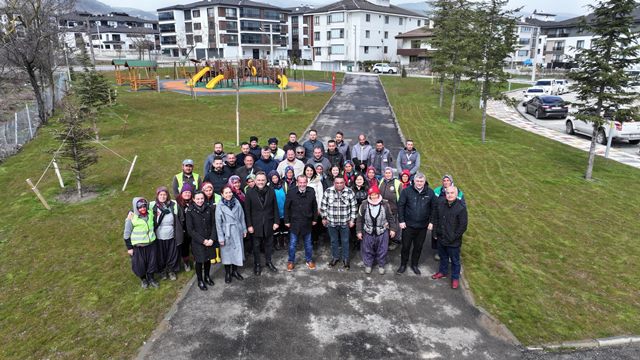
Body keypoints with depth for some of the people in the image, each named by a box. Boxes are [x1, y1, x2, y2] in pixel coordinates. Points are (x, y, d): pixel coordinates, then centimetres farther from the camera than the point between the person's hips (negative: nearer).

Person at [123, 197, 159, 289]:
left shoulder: (150, 214, -5)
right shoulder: (132, 218, -17)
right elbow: (127, 234, -10)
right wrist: (129, 247, -7)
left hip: (151, 244, 4)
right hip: (138, 246, -4)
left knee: (152, 262, 14)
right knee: (140, 264, 9)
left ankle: (151, 278, 37)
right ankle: (143, 279, 35)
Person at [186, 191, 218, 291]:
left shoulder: (209, 209, -3)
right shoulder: (190, 212, -10)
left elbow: (214, 224, 0)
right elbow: (190, 230, -10)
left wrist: (212, 239, -11)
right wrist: (203, 240, -14)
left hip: (210, 241, 3)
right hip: (197, 242, -3)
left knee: (208, 259, 15)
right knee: (199, 261, 8)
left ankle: (207, 277, 38)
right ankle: (200, 281, 28)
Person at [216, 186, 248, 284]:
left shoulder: (237, 203, -4)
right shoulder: (220, 206, -11)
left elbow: (242, 217, 5)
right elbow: (218, 223, -9)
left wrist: (244, 229, 7)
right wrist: (221, 237, -9)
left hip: (237, 232, 3)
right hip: (227, 233, -3)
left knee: (237, 251, 12)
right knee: (227, 252, 8)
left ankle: (235, 271, 30)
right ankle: (227, 273, 25)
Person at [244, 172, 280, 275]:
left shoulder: (271, 191, -3)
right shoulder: (250, 192, -8)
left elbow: (275, 208, 1)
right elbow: (247, 210, -6)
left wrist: (276, 221, -3)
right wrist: (249, 225, -9)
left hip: (269, 223, 2)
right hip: (256, 224, -2)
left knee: (269, 244, 15)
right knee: (256, 245, 11)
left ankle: (268, 262, 33)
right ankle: (257, 264, 26)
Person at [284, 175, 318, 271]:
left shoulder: (311, 192, -7)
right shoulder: (291, 193, -13)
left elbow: (314, 206, 4)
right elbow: (286, 208, -4)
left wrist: (314, 219, 7)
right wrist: (286, 221, -3)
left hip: (307, 223, 2)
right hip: (294, 223, -2)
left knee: (308, 243, 15)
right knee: (292, 244, 9)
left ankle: (309, 260, 32)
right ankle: (291, 261, 25)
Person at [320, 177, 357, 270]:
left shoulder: (350, 192, -9)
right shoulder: (328, 191, -8)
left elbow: (353, 207, -2)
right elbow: (323, 205, 1)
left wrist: (352, 219, -2)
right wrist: (324, 218, 2)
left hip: (345, 222, -1)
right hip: (331, 222, 1)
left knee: (345, 241, 13)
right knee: (334, 241, 16)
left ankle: (345, 259, 30)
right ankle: (335, 257, 35)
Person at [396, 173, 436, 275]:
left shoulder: (430, 193, -2)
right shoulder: (406, 191, -8)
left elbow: (433, 208, 5)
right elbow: (400, 206, -5)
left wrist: (431, 222, 0)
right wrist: (401, 221, -9)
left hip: (423, 226, 2)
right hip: (408, 225, -2)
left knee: (418, 247, 14)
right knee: (405, 246, 9)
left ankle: (414, 265, 34)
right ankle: (403, 265, 28)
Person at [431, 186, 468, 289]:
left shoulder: (461, 208, -19)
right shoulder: (440, 204, -3)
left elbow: (463, 226, -15)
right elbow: (436, 218, 11)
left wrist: (453, 237, -14)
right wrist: (437, 231, 4)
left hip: (454, 242, -5)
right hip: (441, 239, 5)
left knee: (455, 260, 13)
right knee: (443, 257, 24)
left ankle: (455, 278, 32)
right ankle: (443, 271, 46)